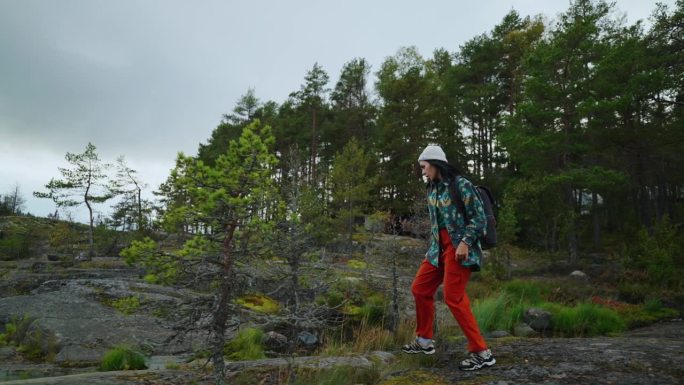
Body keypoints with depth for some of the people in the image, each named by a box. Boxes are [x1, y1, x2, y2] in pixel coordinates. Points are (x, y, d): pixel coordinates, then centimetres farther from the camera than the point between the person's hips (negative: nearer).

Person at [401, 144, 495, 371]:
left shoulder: (461, 185, -11)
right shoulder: (432, 189, 12)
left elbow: (479, 218, -12)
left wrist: (465, 242, -21)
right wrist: (433, 247, 16)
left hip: (459, 248, -9)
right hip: (439, 248, 9)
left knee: (453, 297, -13)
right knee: (420, 289, 11)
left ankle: (482, 353, -4)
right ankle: (424, 341, 26)